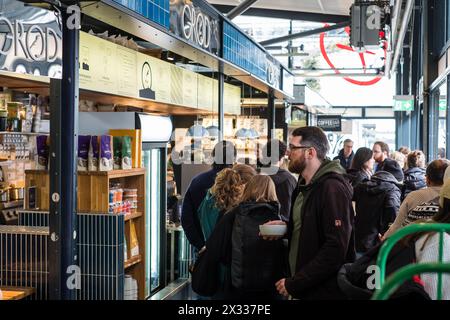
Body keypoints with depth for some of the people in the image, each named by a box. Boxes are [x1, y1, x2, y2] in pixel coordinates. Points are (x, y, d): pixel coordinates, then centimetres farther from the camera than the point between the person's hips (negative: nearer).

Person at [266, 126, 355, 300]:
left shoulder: (333, 188, -19)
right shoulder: (305, 183, 9)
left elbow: (335, 248, -25)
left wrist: (293, 284, -21)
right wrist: (286, 227, 3)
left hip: (325, 291, -8)